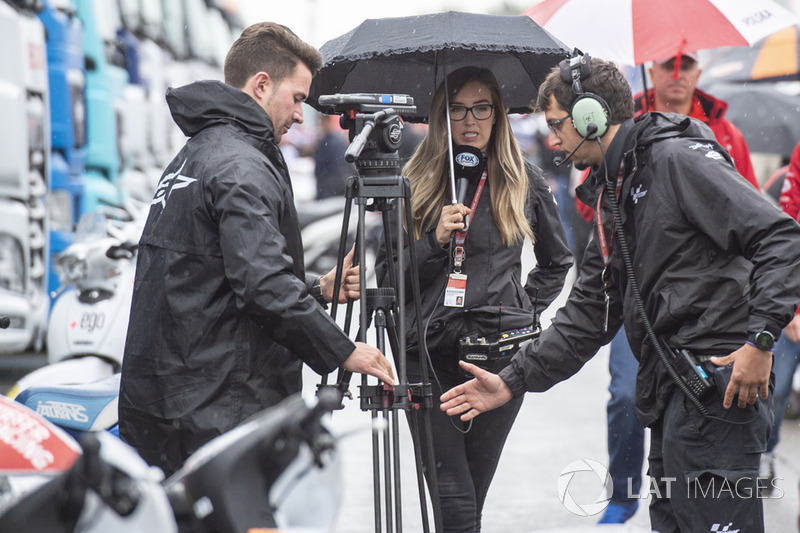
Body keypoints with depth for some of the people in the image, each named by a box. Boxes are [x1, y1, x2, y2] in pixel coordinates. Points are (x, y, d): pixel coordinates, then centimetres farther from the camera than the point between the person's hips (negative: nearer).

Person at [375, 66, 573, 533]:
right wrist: (434, 240, -8)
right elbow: (388, 274, 6)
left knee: (472, 492, 4)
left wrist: (524, 306, 11)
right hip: (430, 353, 0)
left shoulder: (527, 183, 9)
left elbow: (557, 261, 23)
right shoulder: (416, 183, 7)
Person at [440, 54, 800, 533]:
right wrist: (514, 381, 17)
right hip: (670, 395, 10)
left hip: (718, 387, -10)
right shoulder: (610, 193, 21)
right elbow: (589, 313, 23)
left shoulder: (678, 160, -9)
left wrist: (760, 340, -23)